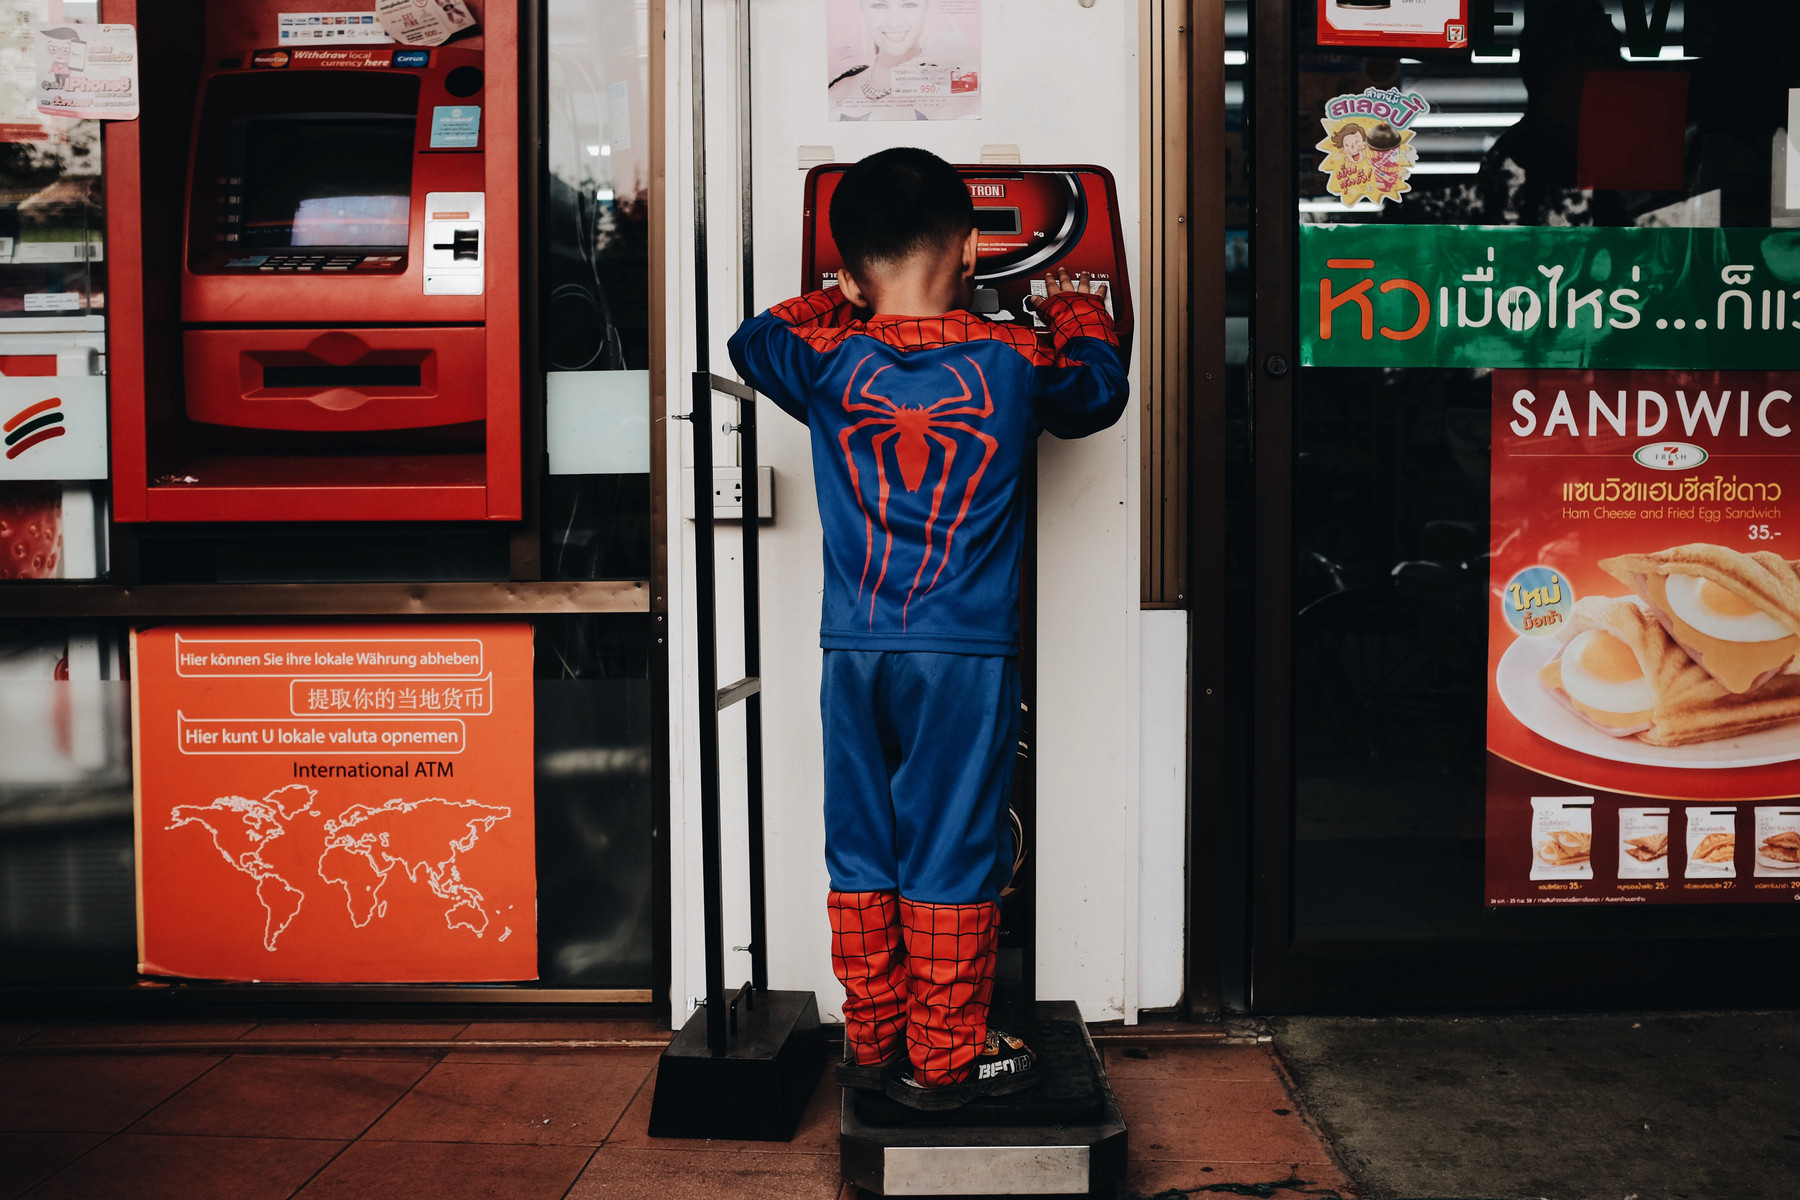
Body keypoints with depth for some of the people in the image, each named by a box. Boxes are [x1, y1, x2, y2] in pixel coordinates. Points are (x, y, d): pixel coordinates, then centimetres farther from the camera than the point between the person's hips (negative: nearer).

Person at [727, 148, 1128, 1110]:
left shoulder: (828, 359, 0)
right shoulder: (1015, 359, -3)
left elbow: (750, 341, 22)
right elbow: (1100, 389, 18)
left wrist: (839, 303, 31)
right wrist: (1077, 308, 35)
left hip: (854, 652, 2)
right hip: (968, 654, -2)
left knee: (860, 851, 12)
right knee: (951, 853, 5)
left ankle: (872, 1040, 22)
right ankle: (945, 1056, 15)